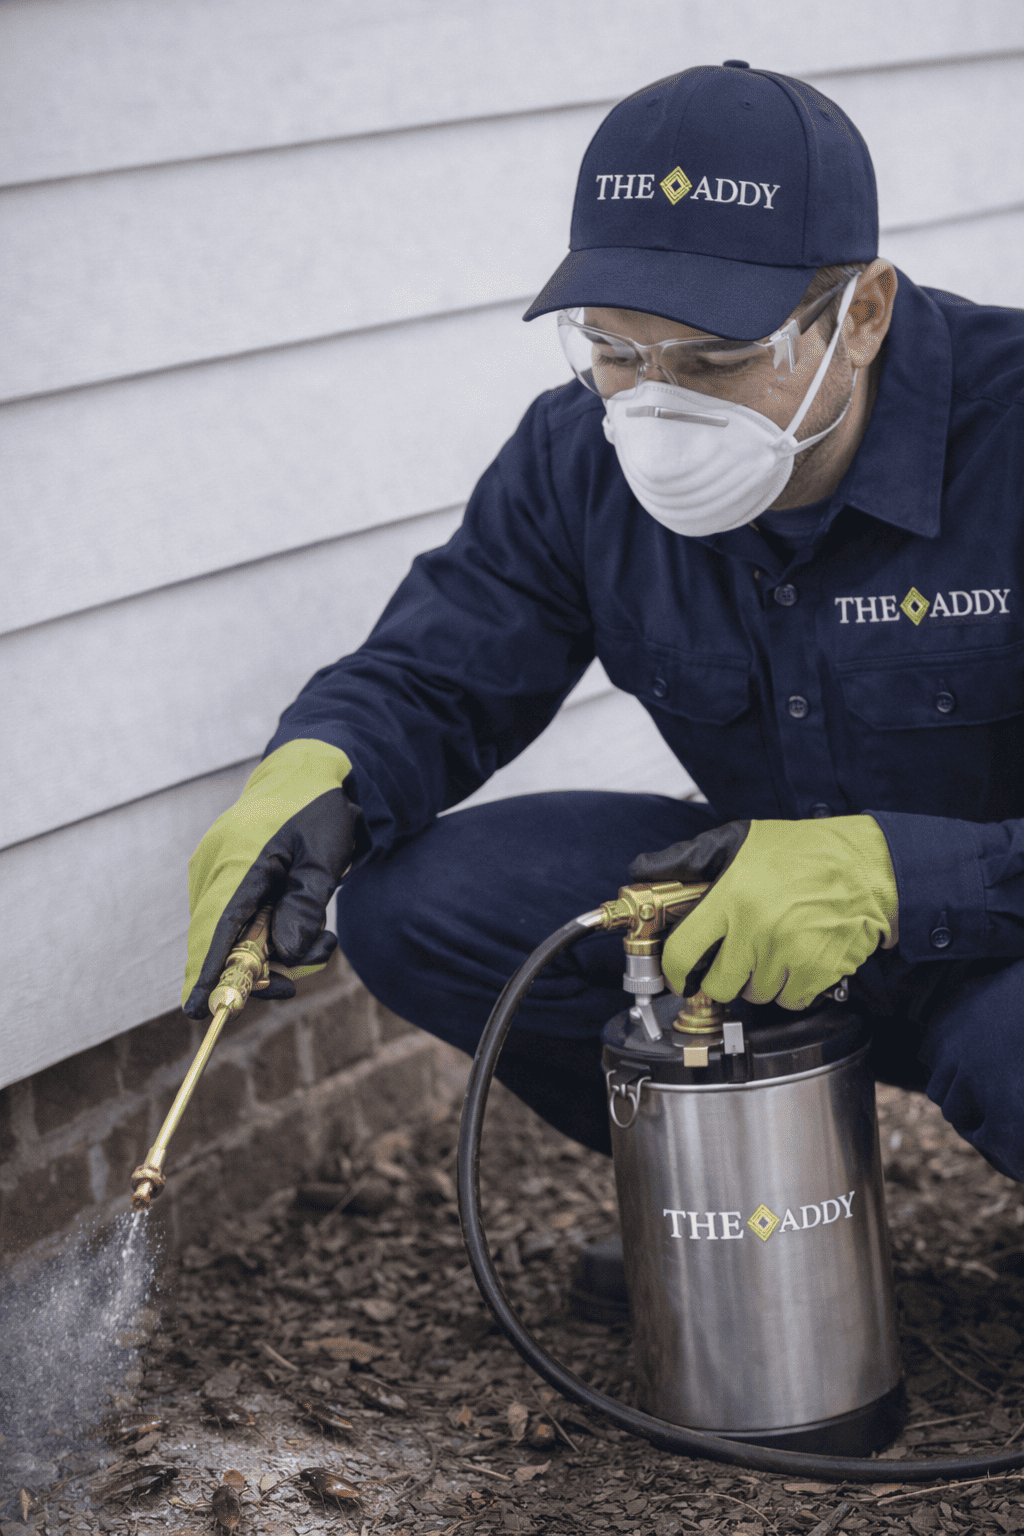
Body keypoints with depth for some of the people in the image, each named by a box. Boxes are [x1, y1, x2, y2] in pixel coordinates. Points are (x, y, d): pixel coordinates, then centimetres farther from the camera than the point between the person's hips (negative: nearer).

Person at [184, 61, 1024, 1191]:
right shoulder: (582, 458, -8)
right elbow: (429, 679, 1)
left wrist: (892, 874, -42)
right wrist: (313, 775, -23)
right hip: (759, 884, 5)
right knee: (410, 906, -13)